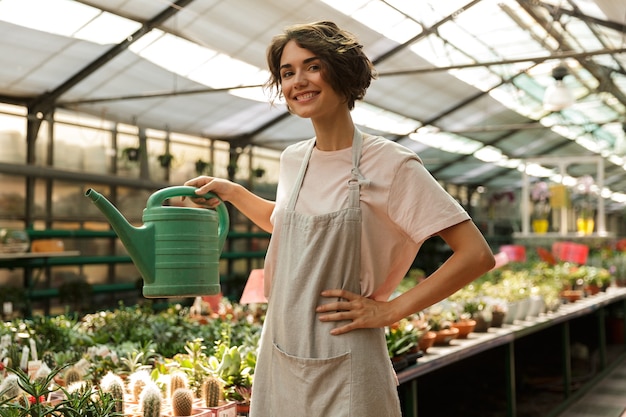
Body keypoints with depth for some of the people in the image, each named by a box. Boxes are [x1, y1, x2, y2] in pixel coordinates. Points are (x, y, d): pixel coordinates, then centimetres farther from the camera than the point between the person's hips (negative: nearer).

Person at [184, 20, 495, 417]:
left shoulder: (389, 163, -13)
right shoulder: (293, 160, 6)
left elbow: (476, 255, -15)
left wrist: (389, 310, -14)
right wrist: (231, 192, 16)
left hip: (344, 373, -6)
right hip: (279, 361, 6)